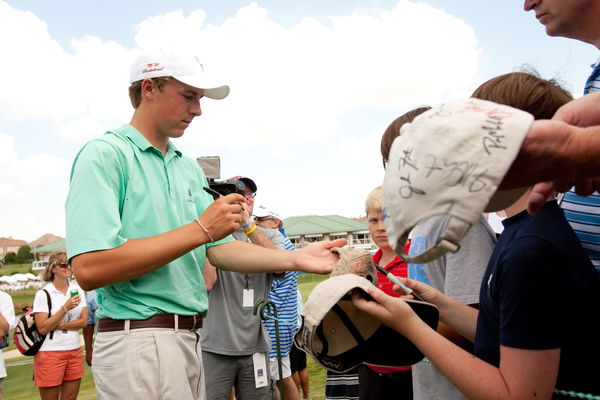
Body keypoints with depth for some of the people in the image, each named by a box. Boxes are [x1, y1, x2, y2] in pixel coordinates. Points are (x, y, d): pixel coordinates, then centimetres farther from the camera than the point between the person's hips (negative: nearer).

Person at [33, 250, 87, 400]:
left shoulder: (77, 290, 7)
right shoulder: (43, 294, -7)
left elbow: (83, 321, 1)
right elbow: (42, 328, -13)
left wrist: (58, 325, -11)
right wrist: (65, 308, -20)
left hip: (75, 351, 4)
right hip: (50, 354, -4)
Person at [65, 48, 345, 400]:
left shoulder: (190, 168, 13)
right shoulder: (105, 155, -11)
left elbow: (218, 249, 10)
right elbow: (90, 269, -22)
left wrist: (296, 259, -4)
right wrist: (200, 229, -19)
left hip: (192, 340, 8)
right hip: (140, 341, -7)